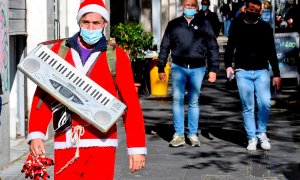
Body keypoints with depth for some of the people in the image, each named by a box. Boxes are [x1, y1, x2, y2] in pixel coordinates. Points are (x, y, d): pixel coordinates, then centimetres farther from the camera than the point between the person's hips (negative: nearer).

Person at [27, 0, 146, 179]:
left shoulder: (117, 56, 3)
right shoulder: (59, 50, 8)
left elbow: (131, 104, 1)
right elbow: (43, 95, 4)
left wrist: (137, 148, -2)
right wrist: (36, 134, -8)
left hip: (101, 144, -2)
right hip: (66, 144, 2)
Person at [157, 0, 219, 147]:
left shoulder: (204, 24, 6)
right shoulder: (173, 24, 8)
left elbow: (213, 48, 8)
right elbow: (165, 47, 12)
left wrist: (213, 69, 2)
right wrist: (161, 68, 9)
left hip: (197, 68, 0)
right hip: (178, 67, 0)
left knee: (194, 102, 5)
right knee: (177, 99, -6)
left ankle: (193, 134, 12)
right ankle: (179, 135, -1)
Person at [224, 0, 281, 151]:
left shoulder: (265, 27, 7)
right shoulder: (237, 25, 5)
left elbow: (271, 52, 10)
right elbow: (230, 47, 8)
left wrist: (276, 74, 7)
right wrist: (228, 65, -7)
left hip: (261, 71, 1)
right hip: (242, 72, 0)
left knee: (265, 103, -11)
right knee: (248, 107, -1)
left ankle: (261, 133, 9)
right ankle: (252, 137, 9)